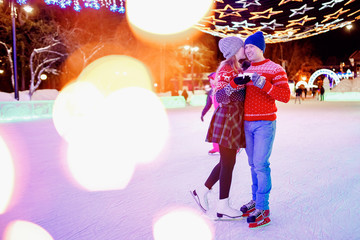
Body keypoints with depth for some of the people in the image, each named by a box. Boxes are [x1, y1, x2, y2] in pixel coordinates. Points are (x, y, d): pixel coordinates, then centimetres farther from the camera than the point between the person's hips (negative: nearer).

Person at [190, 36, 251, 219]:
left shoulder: (237, 68, 16)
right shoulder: (226, 69, -13)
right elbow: (220, 97, -22)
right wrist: (234, 83, -36)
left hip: (235, 120, 10)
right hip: (226, 119, -10)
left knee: (227, 162, 15)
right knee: (228, 163, -2)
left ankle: (201, 191, 26)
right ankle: (223, 208, 11)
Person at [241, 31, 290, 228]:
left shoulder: (275, 69, -3)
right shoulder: (245, 70, 13)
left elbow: (285, 96, -12)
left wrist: (265, 84, -24)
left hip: (265, 123, -6)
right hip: (247, 123, 6)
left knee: (260, 164, -9)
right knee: (253, 164, 11)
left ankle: (263, 209, -2)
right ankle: (256, 200, 22)